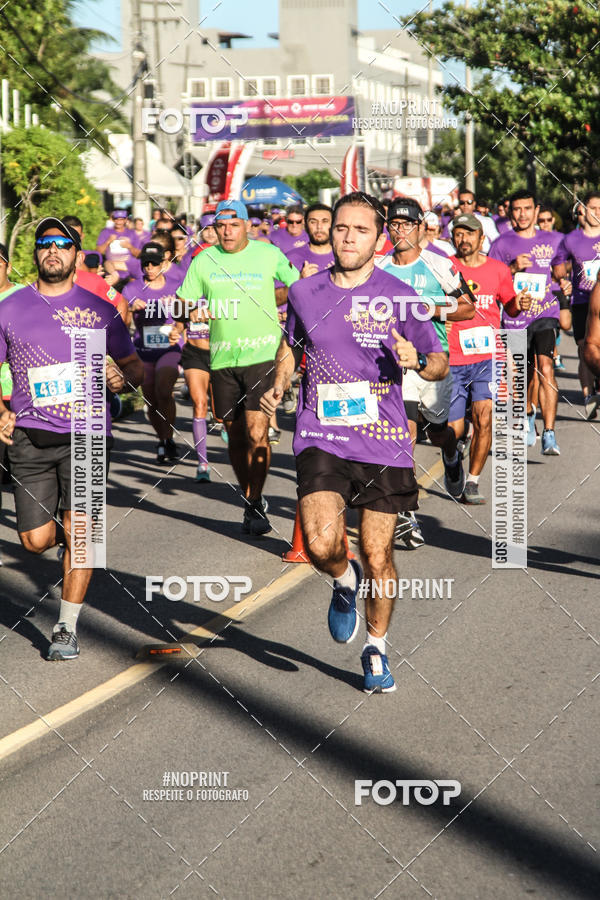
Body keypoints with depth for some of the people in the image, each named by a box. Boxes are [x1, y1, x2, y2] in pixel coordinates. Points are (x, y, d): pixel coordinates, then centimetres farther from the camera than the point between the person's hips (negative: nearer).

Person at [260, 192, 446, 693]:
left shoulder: (398, 298, -3)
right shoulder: (305, 293, 5)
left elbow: (441, 364, 3)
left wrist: (417, 361, -19)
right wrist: (279, 385, 10)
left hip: (384, 444, -1)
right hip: (321, 438, 1)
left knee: (378, 558, 5)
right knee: (321, 545, -20)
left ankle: (376, 651, 30)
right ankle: (345, 581, 17)